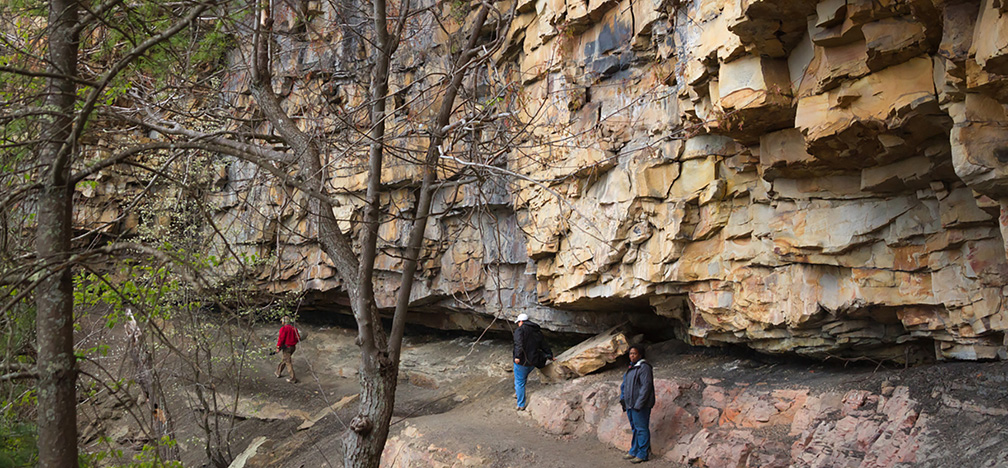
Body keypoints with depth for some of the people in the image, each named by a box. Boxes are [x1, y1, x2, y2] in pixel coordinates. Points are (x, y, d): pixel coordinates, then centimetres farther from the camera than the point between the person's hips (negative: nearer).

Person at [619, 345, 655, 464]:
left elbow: (646, 387, -19)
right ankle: (634, 451, 26)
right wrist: (622, 398, 10)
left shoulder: (644, 368, -13)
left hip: (640, 405, -9)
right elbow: (625, 385, 24)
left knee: (641, 428, -3)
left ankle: (642, 454, 3)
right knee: (635, 428, 17)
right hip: (630, 405, 9)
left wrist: (638, 404, -21)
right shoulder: (631, 368, 16)